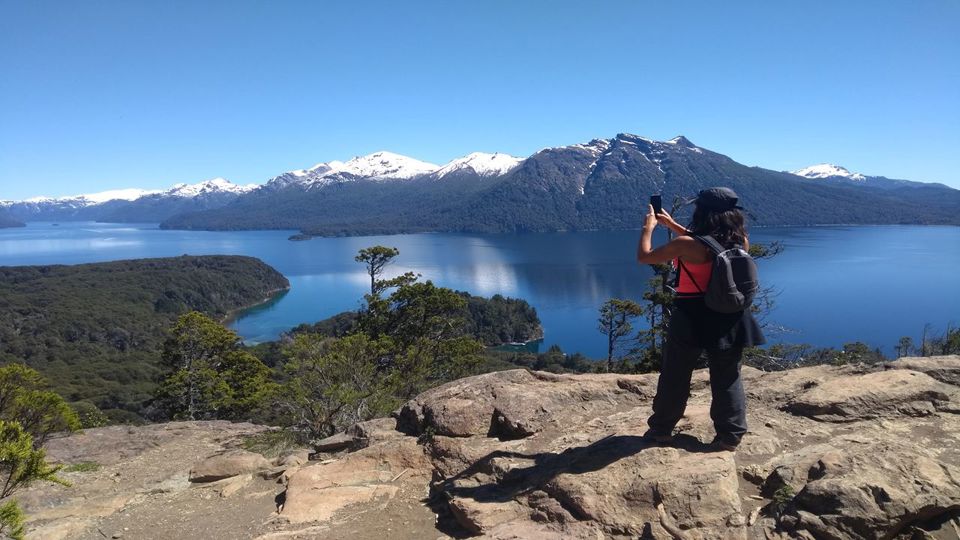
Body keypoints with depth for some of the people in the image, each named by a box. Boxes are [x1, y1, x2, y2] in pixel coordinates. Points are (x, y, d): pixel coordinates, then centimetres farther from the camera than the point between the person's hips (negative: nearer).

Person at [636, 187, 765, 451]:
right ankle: (730, 436, 20)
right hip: (729, 321, 4)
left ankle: (662, 429, 24)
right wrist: (672, 225, 19)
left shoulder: (686, 245, -20)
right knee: (728, 379, 15)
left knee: (674, 377, 12)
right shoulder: (740, 241, -2)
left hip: (692, 320, -4)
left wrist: (649, 226, 6)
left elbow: (644, 257, -9)